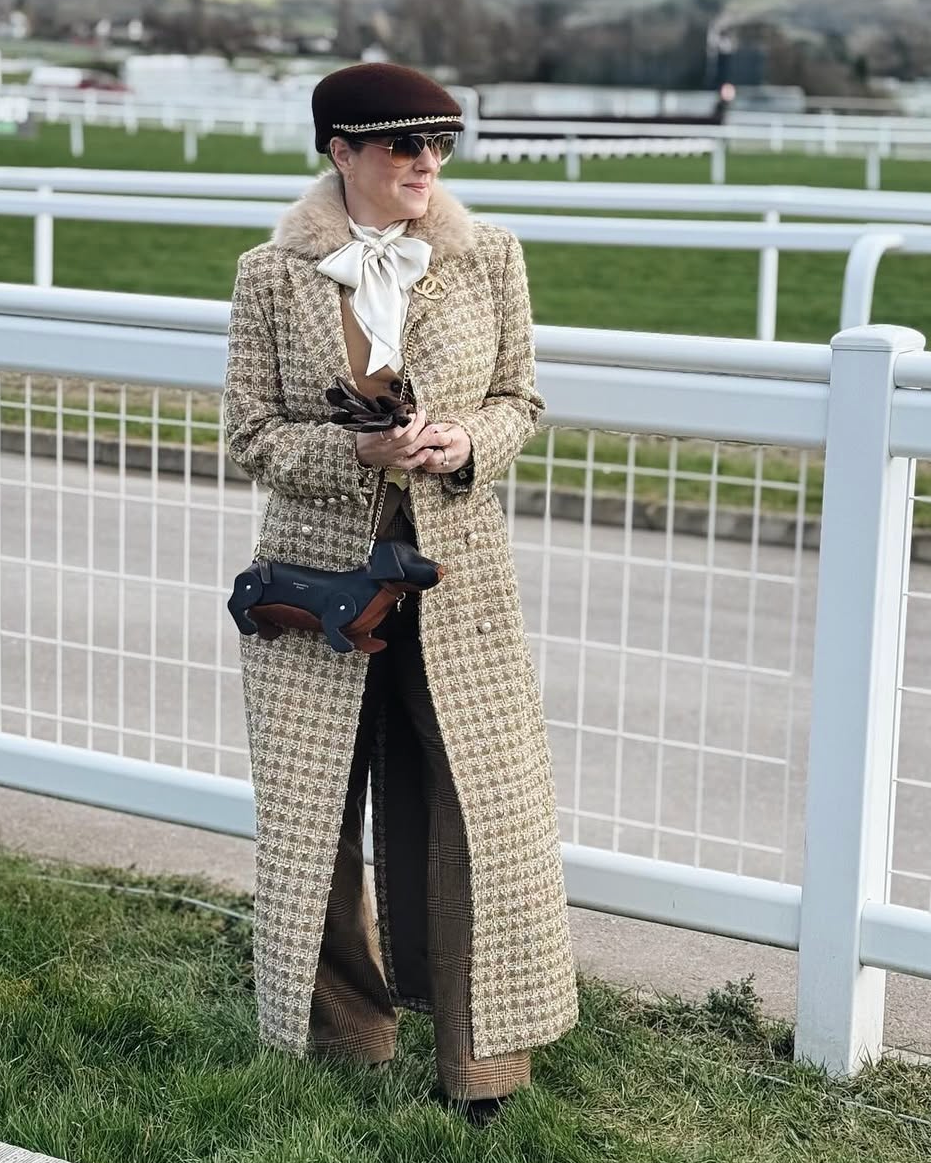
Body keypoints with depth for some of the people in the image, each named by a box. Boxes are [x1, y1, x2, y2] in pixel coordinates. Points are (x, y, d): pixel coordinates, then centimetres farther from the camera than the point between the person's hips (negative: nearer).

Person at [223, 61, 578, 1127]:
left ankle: (480, 1057, 15)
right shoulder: (273, 276, -5)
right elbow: (253, 433, -3)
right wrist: (357, 450, -20)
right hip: (319, 572, -1)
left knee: (474, 806, 1)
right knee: (315, 814, 8)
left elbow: (519, 399, 9)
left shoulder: (489, 258, 0)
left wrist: (470, 441, -13)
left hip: (455, 571, 1)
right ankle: (343, 1034, 27)